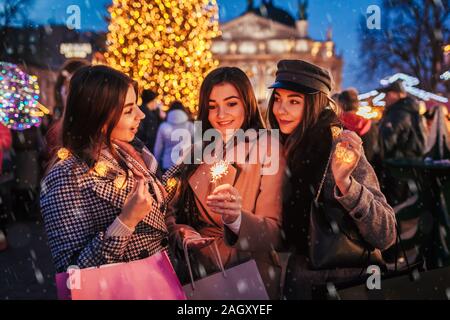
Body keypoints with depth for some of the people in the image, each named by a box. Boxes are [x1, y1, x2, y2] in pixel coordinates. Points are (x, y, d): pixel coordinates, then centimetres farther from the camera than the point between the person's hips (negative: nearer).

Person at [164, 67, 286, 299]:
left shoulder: (267, 150, -6)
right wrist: (181, 232, -11)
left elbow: (276, 233, -14)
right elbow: (172, 209, 9)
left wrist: (237, 218, -31)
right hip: (196, 276, 4)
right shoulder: (198, 151, 7)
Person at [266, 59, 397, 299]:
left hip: (341, 286, -3)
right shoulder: (285, 147, -1)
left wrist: (344, 183, -37)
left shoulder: (340, 147, -17)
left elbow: (386, 236, -24)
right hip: (297, 277, 3)